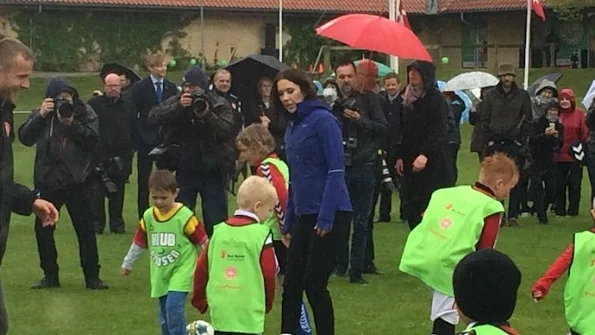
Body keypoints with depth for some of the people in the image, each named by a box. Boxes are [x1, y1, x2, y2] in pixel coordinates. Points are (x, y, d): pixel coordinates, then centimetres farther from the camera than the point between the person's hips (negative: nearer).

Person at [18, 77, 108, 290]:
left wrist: (71, 123, -21)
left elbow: (93, 140, -13)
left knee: (85, 229, 0)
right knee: (43, 228, 3)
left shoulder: (85, 113, -1)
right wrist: (41, 115, -17)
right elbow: (25, 138, -9)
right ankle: (50, 275, 15)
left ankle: (92, 276, 8)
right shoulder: (41, 115, 4)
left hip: (78, 180, -2)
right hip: (48, 179, 2)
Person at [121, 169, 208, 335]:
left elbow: (203, 242, -6)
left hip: (181, 271, -5)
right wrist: (127, 263, 23)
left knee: (173, 307, -22)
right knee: (165, 316, 10)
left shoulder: (185, 216, -14)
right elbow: (139, 242, 16)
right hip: (160, 273, 6)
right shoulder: (148, 216, 2)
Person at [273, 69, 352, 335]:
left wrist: (326, 218, -19)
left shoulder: (322, 120, -10)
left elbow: (336, 171, -15)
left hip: (329, 215, -8)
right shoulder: (292, 126, 14)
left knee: (314, 284, -5)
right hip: (304, 215, 8)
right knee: (291, 283, 5)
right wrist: (288, 222, 18)